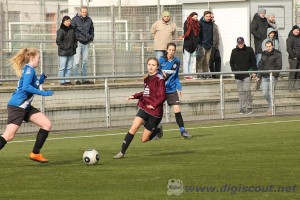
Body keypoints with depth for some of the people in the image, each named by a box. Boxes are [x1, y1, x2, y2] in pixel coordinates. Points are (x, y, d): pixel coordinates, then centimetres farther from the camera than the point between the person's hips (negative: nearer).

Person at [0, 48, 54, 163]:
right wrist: (43, 93, -21)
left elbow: (33, 85, 22)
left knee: (47, 125, 3)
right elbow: (26, 87, -24)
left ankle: (35, 153, 6)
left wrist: (42, 78, 9)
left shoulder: (29, 69, 16)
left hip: (25, 107, 10)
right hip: (17, 106, -10)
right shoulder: (29, 69, -12)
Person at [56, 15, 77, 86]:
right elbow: (58, 41, -10)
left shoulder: (72, 30, 11)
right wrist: (64, 47, -15)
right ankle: (62, 81, 0)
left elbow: (75, 39, 21)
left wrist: (75, 46, 7)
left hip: (71, 51, 6)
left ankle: (67, 80, 17)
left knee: (69, 67, 10)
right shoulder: (60, 31, -8)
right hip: (63, 52, -6)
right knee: (62, 67, -4)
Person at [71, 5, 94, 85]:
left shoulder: (89, 20, 10)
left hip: (86, 43, 5)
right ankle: (76, 79, -6)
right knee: (76, 61, -8)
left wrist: (91, 38, 11)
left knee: (85, 62, 9)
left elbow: (92, 30, 22)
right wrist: (76, 38, -10)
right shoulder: (75, 19, -5)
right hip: (78, 43, -5)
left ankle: (84, 79, 15)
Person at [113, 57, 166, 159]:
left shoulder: (159, 79, -11)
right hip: (144, 108, 5)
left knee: (144, 139, 1)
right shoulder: (147, 78, 10)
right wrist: (135, 96, 13)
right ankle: (122, 152, -13)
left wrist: (154, 105, -21)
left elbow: (162, 96, -14)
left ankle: (158, 130, 32)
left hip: (155, 112, -5)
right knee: (134, 127, -18)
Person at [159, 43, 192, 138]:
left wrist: (179, 87, 6)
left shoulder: (177, 61, 3)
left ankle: (182, 131, 0)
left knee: (177, 109, -7)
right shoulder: (161, 60, -7)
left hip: (172, 89, 2)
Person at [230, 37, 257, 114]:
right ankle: (242, 108, 6)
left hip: (247, 74, -3)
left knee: (247, 90, -11)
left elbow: (253, 61, 4)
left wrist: (254, 71, -3)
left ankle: (249, 107, -6)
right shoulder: (234, 51, 8)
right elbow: (231, 62, 13)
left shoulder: (249, 50, 2)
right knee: (241, 92, 4)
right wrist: (234, 70, -2)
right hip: (238, 75, 3)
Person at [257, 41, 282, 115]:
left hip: (272, 76, -5)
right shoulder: (264, 54, 15)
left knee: (271, 93, -8)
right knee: (265, 93, 1)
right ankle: (271, 104, 22)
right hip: (264, 77, 5)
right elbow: (260, 65, 20)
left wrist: (273, 74, -17)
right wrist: (259, 76, 11)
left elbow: (279, 66, -6)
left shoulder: (277, 54, -1)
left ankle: (271, 108, -4)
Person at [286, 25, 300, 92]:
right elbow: (289, 49, -11)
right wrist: (294, 57, -15)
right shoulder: (290, 38, -5)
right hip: (293, 59, -7)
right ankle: (291, 87, -7)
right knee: (292, 73, -8)